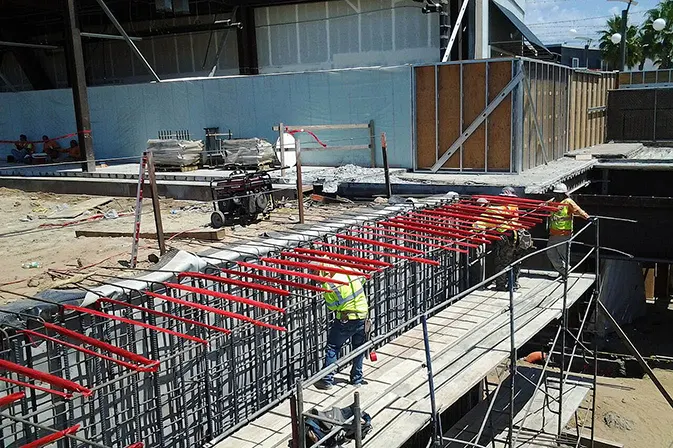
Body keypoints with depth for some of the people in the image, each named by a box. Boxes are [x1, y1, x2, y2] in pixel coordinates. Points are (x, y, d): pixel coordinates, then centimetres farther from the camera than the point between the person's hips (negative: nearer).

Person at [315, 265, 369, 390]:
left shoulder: (328, 285, -18)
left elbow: (332, 306, -7)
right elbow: (363, 280, 15)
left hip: (345, 320, -5)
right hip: (363, 316, 5)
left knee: (332, 347, 9)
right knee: (359, 347, 19)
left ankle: (327, 380, 10)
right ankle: (357, 379, 27)